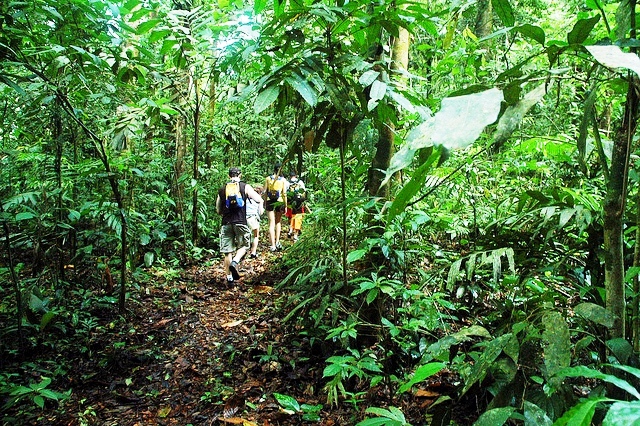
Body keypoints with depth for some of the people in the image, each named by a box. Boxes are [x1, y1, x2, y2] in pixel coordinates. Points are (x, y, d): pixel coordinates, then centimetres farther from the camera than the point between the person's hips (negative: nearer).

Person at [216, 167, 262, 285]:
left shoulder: (222, 189, 10)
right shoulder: (245, 187, 2)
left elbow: (218, 210, 14)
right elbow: (259, 200, -3)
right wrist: (251, 194, 17)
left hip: (226, 223, 2)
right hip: (240, 222, -2)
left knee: (228, 252, 7)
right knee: (243, 246, 17)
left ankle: (229, 278, 10)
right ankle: (235, 262, -9)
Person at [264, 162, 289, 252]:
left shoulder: (268, 178, 1)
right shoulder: (283, 180, -3)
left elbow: (265, 192, 2)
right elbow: (284, 194, -6)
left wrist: (265, 203, 11)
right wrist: (285, 205, -1)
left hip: (270, 202, 0)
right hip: (279, 202, 0)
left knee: (271, 223, 2)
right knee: (278, 222, 19)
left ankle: (273, 245, -2)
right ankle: (277, 242, 9)